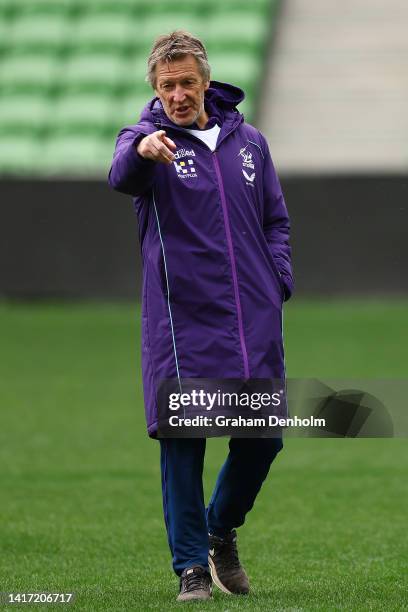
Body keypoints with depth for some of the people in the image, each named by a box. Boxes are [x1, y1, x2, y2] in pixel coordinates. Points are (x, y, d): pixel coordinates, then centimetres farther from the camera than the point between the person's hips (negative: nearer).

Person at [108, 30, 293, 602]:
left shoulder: (248, 142, 13)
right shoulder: (148, 140, -1)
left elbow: (275, 219, 20)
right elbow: (121, 177, -25)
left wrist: (278, 282, 3)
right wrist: (141, 150, -49)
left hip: (254, 319, 4)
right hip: (181, 318, -4)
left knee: (261, 438, 4)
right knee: (182, 441, -6)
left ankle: (222, 531, 30)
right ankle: (192, 565, 4)